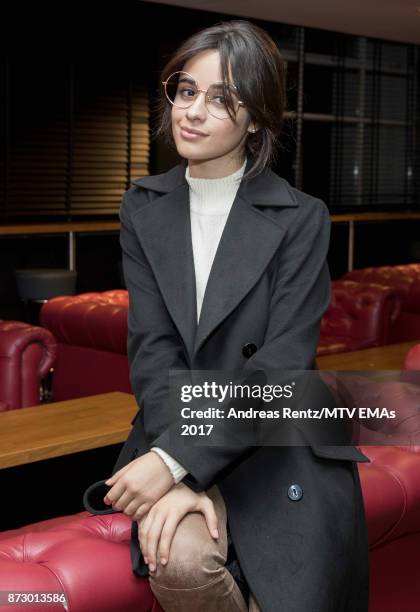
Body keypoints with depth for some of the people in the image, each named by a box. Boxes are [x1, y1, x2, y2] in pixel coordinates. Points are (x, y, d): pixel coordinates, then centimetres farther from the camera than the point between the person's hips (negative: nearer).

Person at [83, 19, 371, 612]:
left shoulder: (301, 218, -7)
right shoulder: (144, 207, 3)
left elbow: (282, 366, -14)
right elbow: (153, 347, -6)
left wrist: (178, 463, -23)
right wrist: (182, 478, -20)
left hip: (283, 455, -1)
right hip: (178, 434, 1)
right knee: (180, 559, -27)